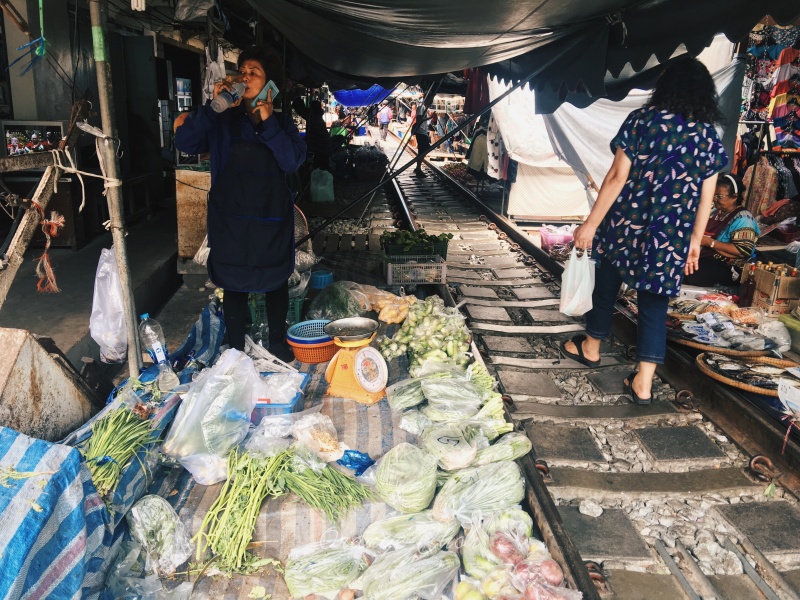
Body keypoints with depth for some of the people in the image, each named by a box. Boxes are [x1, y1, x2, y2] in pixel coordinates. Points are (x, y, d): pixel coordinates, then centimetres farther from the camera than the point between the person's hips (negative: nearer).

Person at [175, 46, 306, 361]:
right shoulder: (222, 121, 0)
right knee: (233, 284, 7)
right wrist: (213, 106, -19)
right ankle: (236, 351, 21)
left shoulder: (282, 123, 2)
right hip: (230, 219, -1)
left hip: (271, 219, 1)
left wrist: (268, 122, -19)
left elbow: (293, 161, -14)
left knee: (275, 282, 14)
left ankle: (278, 345, 32)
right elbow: (184, 143, -13)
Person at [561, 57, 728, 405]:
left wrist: (591, 223, -7)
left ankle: (591, 348, 37)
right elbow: (706, 197, 4)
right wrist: (695, 241, 14)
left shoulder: (643, 120, -6)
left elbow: (617, 177, -11)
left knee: (606, 285, 18)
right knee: (654, 302, 9)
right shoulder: (710, 137, 3)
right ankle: (643, 383, 9)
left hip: (626, 225, -2)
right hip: (671, 237, 2)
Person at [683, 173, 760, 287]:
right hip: (705, 257, 8)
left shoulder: (743, 219, -10)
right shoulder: (717, 211, 14)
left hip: (727, 268, -8)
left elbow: (741, 251, -20)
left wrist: (709, 242, -20)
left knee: (687, 275, -35)